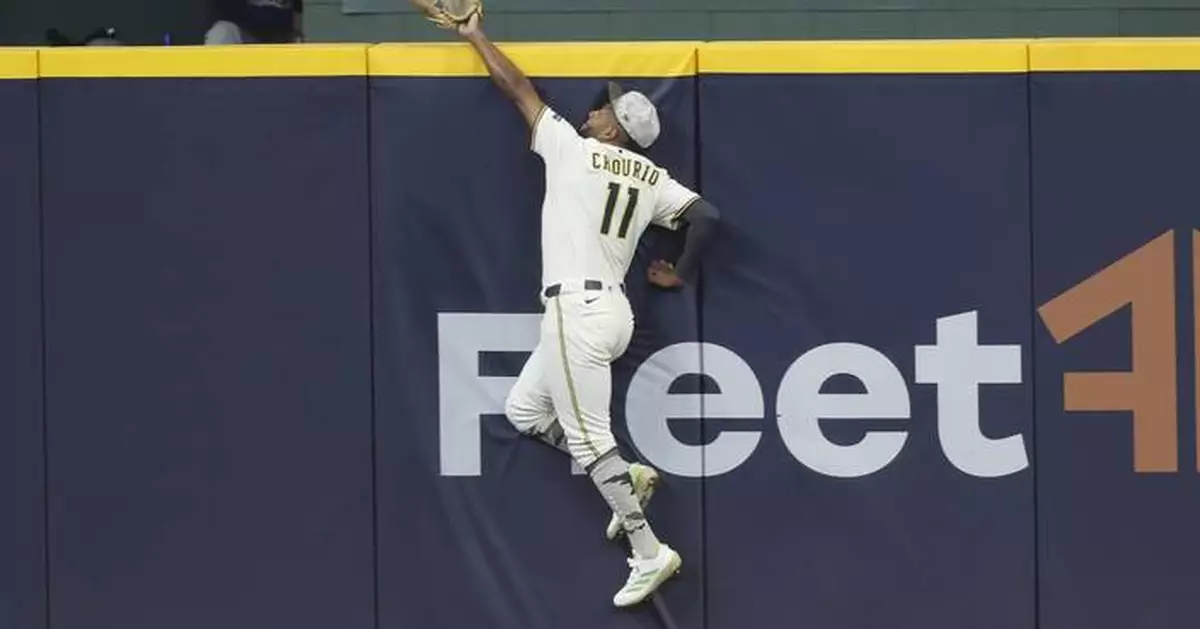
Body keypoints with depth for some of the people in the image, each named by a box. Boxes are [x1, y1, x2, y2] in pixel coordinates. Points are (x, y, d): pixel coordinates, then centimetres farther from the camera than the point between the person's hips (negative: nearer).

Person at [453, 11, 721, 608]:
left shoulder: (572, 148, -4)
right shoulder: (652, 178, 9)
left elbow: (519, 88, 4)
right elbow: (707, 214, 1)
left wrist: (476, 37, 17)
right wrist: (680, 274, 15)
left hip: (578, 308, -8)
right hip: (608, 309, 8)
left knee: (586, 436, -8)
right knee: (524, 410, 20)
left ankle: (649, 553, -11)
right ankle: (627, 476, 14)